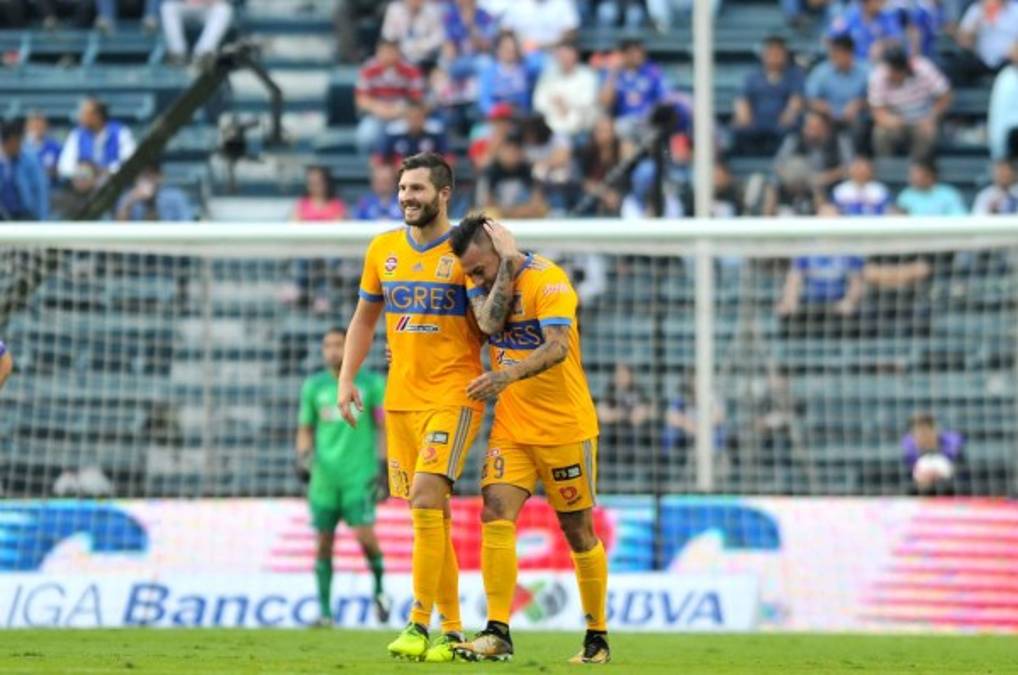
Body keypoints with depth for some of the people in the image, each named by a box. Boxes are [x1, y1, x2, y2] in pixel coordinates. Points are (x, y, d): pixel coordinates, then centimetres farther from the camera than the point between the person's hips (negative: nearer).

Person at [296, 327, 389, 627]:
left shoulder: (370, 384, 2)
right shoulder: (314, 386, 10)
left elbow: (383, 427, 6)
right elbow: (305, 429, 17)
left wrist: (384, 464, -2)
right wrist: (303, 457, 0)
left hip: (359, 474, -3)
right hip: (324, 475, 3)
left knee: (364, 534, -15)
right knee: (323, 543, 0)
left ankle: (379, 588, 11)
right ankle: (325, 611, 6)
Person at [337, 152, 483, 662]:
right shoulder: (382, 250, 10)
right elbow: (364, 318, 19)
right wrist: (346, 378, 11)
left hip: (453, 396, -5)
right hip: (401, 399, 5)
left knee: (426, 498, -19)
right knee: (431, 513, 7)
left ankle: (420, 624, -17)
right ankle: (452, 631, 12)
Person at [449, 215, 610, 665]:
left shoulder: (548, 279, -16)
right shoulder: (483, 282, 3)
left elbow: (558, 347, -30)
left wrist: (511, 374, -45)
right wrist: (505, 268, -17)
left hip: (565, 427, -5)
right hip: (511, 427, 5)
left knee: (579, 532, 5)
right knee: (495, 515, -13)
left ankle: (598, 636, 18)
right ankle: (498, 633, -15)